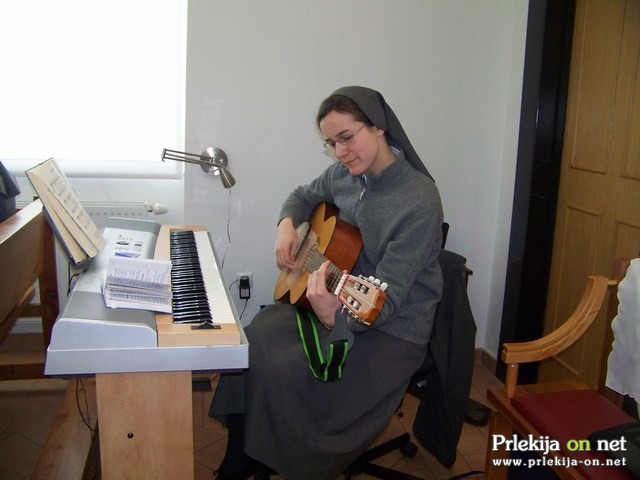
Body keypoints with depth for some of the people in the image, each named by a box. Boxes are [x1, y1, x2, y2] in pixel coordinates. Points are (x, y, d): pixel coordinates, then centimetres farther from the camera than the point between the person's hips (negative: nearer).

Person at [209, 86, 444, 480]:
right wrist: (287, 224, -2)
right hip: (340, 300, 8)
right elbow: (304, 196, 21)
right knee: (253, 341, -8)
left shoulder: (419, 202, -24)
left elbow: (387, 298, -27)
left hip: (393, 330, -7)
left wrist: (336, 317, -47)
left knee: (286, 374, -22)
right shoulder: (344, 174, -2)